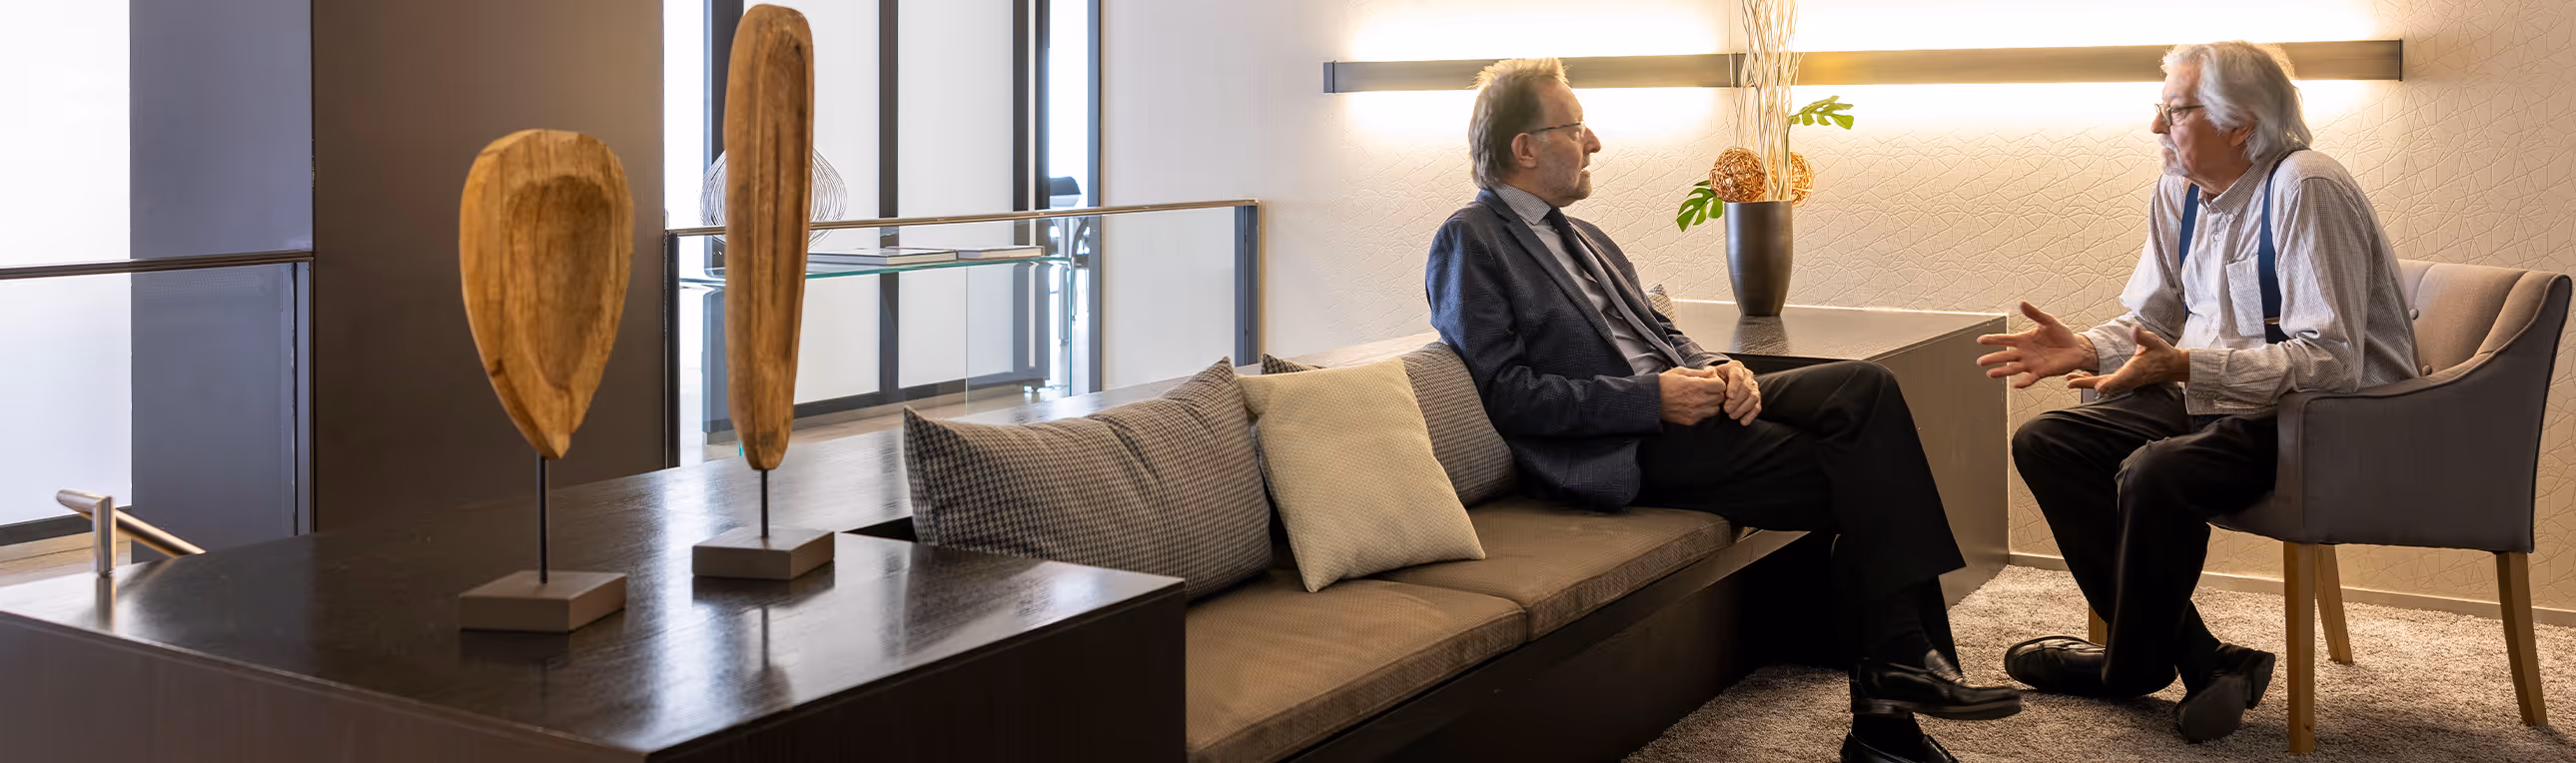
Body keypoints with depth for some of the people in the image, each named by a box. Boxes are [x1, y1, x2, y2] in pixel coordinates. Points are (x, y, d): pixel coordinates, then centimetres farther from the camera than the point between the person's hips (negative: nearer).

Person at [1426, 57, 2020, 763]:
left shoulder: (1582, 237, 25)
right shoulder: (1469, 242, -4)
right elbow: (1505, 391, -14)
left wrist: (1717, 369, -1)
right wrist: (1651, 398, -18)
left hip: (1674, 399, 9)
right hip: (1618, 448, -9)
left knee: (1865, 387, -13)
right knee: (1855, 473, -20)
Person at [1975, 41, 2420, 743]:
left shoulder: (2305, 190, -19)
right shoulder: (2178, 192, 7)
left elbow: (2330, 358, -27)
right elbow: (2151, 322, 15)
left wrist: (2184, 365, -33)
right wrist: (2083, 351, -6)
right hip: (2216, 397, 9)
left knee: (2154, 474, -33)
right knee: (2044, 444, -2)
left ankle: (2134, 666, -3)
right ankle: (2199, 661, -6)